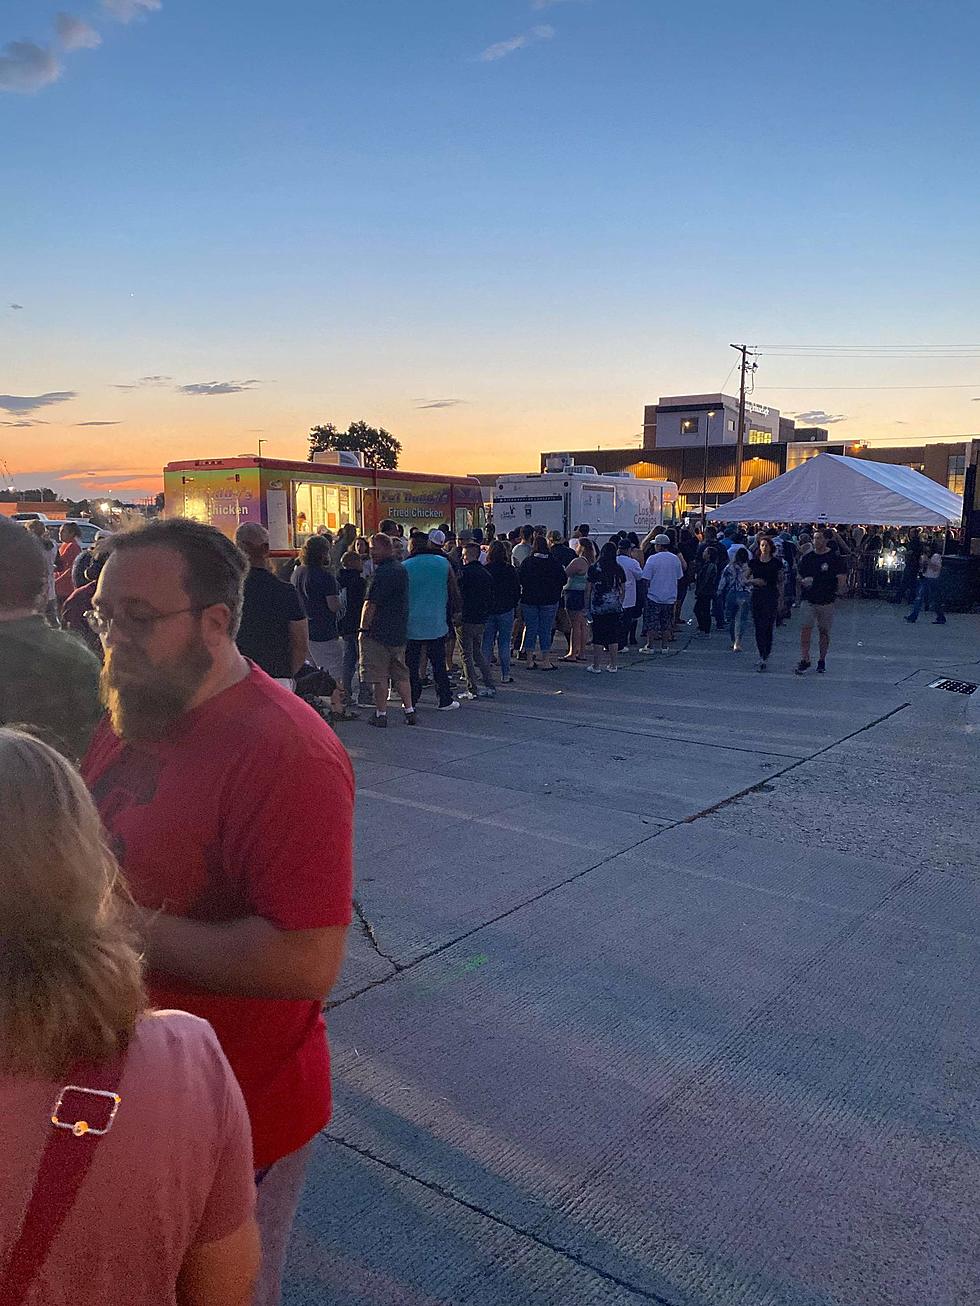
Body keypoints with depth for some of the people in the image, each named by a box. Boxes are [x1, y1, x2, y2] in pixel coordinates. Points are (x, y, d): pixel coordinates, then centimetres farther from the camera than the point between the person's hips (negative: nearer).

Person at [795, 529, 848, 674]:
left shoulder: (835, 558, -2)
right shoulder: (807, 558, 8)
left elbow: (842, 577, -1)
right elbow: (799, 575, 16)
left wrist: (838, 593, -11)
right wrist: (802, 581, -6)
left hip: (827, 601, -1)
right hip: (808, 600, 1)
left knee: (824, 632, 8)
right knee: (806, 629, -10)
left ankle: (822, 660, 21)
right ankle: (804, 660, -9)